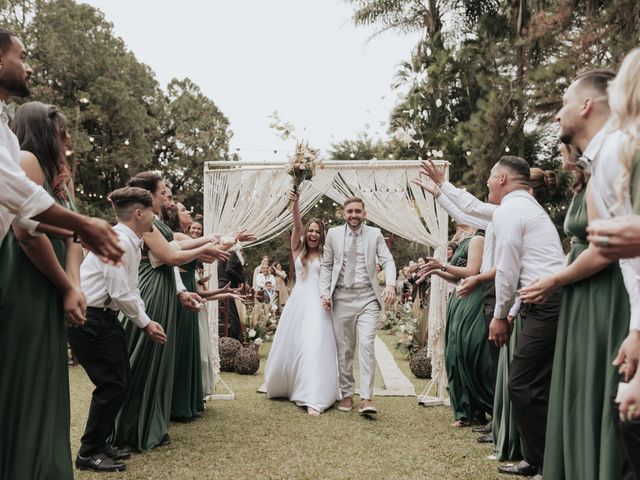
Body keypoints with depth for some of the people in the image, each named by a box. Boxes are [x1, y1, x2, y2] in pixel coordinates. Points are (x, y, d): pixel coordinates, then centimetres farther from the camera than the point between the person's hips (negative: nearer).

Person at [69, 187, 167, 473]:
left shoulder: (132, 243, 11)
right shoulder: (118, 241, -20)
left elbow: (130, 290, 15)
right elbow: (120, 293, -21)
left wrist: (147, 322, 6)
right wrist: (145, 323, -9)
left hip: (104, 318, 10)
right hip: (89, 320, -10)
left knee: (120, 380, 13)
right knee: (112, 383, -6)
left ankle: (100, 443, 26)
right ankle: (88, 453, 7)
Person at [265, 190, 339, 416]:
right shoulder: (298, 249, 8)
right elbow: (297, 226, -8)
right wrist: (295, 203, -23)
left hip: (318, 304, -3)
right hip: (297, 301, 3)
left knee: (314, 349, -12)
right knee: (289, 347, 12)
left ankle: (312, 399, -16)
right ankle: (283, 387, 35)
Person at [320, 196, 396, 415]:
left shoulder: (375, 234, 6)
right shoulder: (333, 234, 8)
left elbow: (388, 261, -1)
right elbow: (326, 265, 11)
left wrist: (390, 284, -19)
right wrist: (325, 292, -1)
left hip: (367, 297, -2)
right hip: (341, 297, 2)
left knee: (367, 345, -13)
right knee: (344, 349, 7)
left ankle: (367, 399, -12)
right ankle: (346, 395, 19)